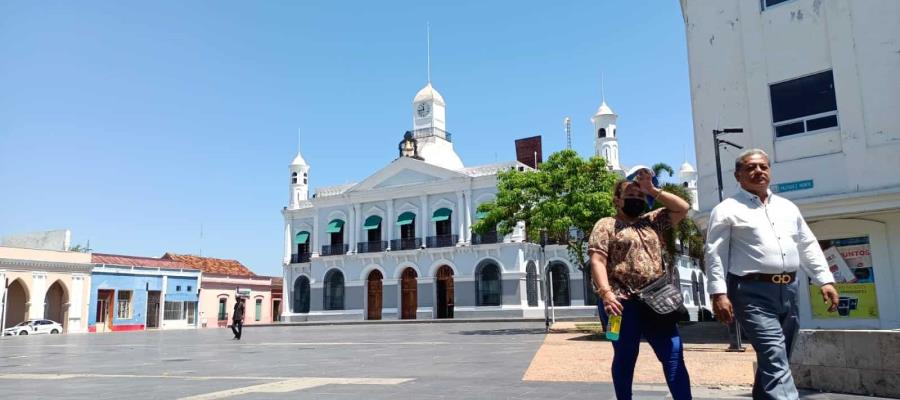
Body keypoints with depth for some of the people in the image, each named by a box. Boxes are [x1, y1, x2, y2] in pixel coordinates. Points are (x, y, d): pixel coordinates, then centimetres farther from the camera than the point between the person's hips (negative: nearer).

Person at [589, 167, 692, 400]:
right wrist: (606, 293, -23)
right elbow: (597, 261, -8)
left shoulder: (653, 222, 20)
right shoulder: (606, 225, 3)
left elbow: (683, 208, 14)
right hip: (623, 302, -4)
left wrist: (652, 190, 8)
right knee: (625, 357, 5)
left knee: (673, 353, 0)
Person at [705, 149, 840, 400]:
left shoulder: (788, 207, 18)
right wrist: (719, 293, -16)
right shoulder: (727, 210, -1)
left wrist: (825, 280, 8)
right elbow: (715, 254, -7)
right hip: (753, 292, -6)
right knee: (776, 361, -16)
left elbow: (808, 246, 19)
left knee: (774, 360, 14)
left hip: (788, 290, 7)